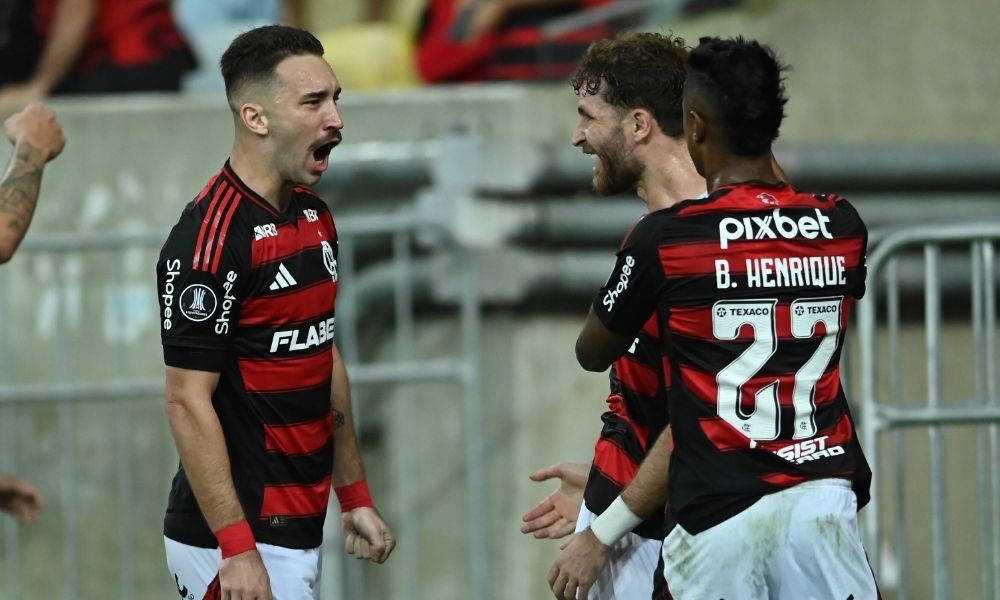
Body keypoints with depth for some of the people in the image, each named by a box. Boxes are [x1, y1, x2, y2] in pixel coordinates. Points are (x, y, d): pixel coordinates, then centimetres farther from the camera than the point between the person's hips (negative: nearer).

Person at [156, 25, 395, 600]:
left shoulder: (315, 217, 10)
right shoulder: (210, 236, -17)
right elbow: (188, 401, -19)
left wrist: (355, 496, 18)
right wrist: (236, 548, -21)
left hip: (301, 532, 9)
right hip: (237, 540, -9)